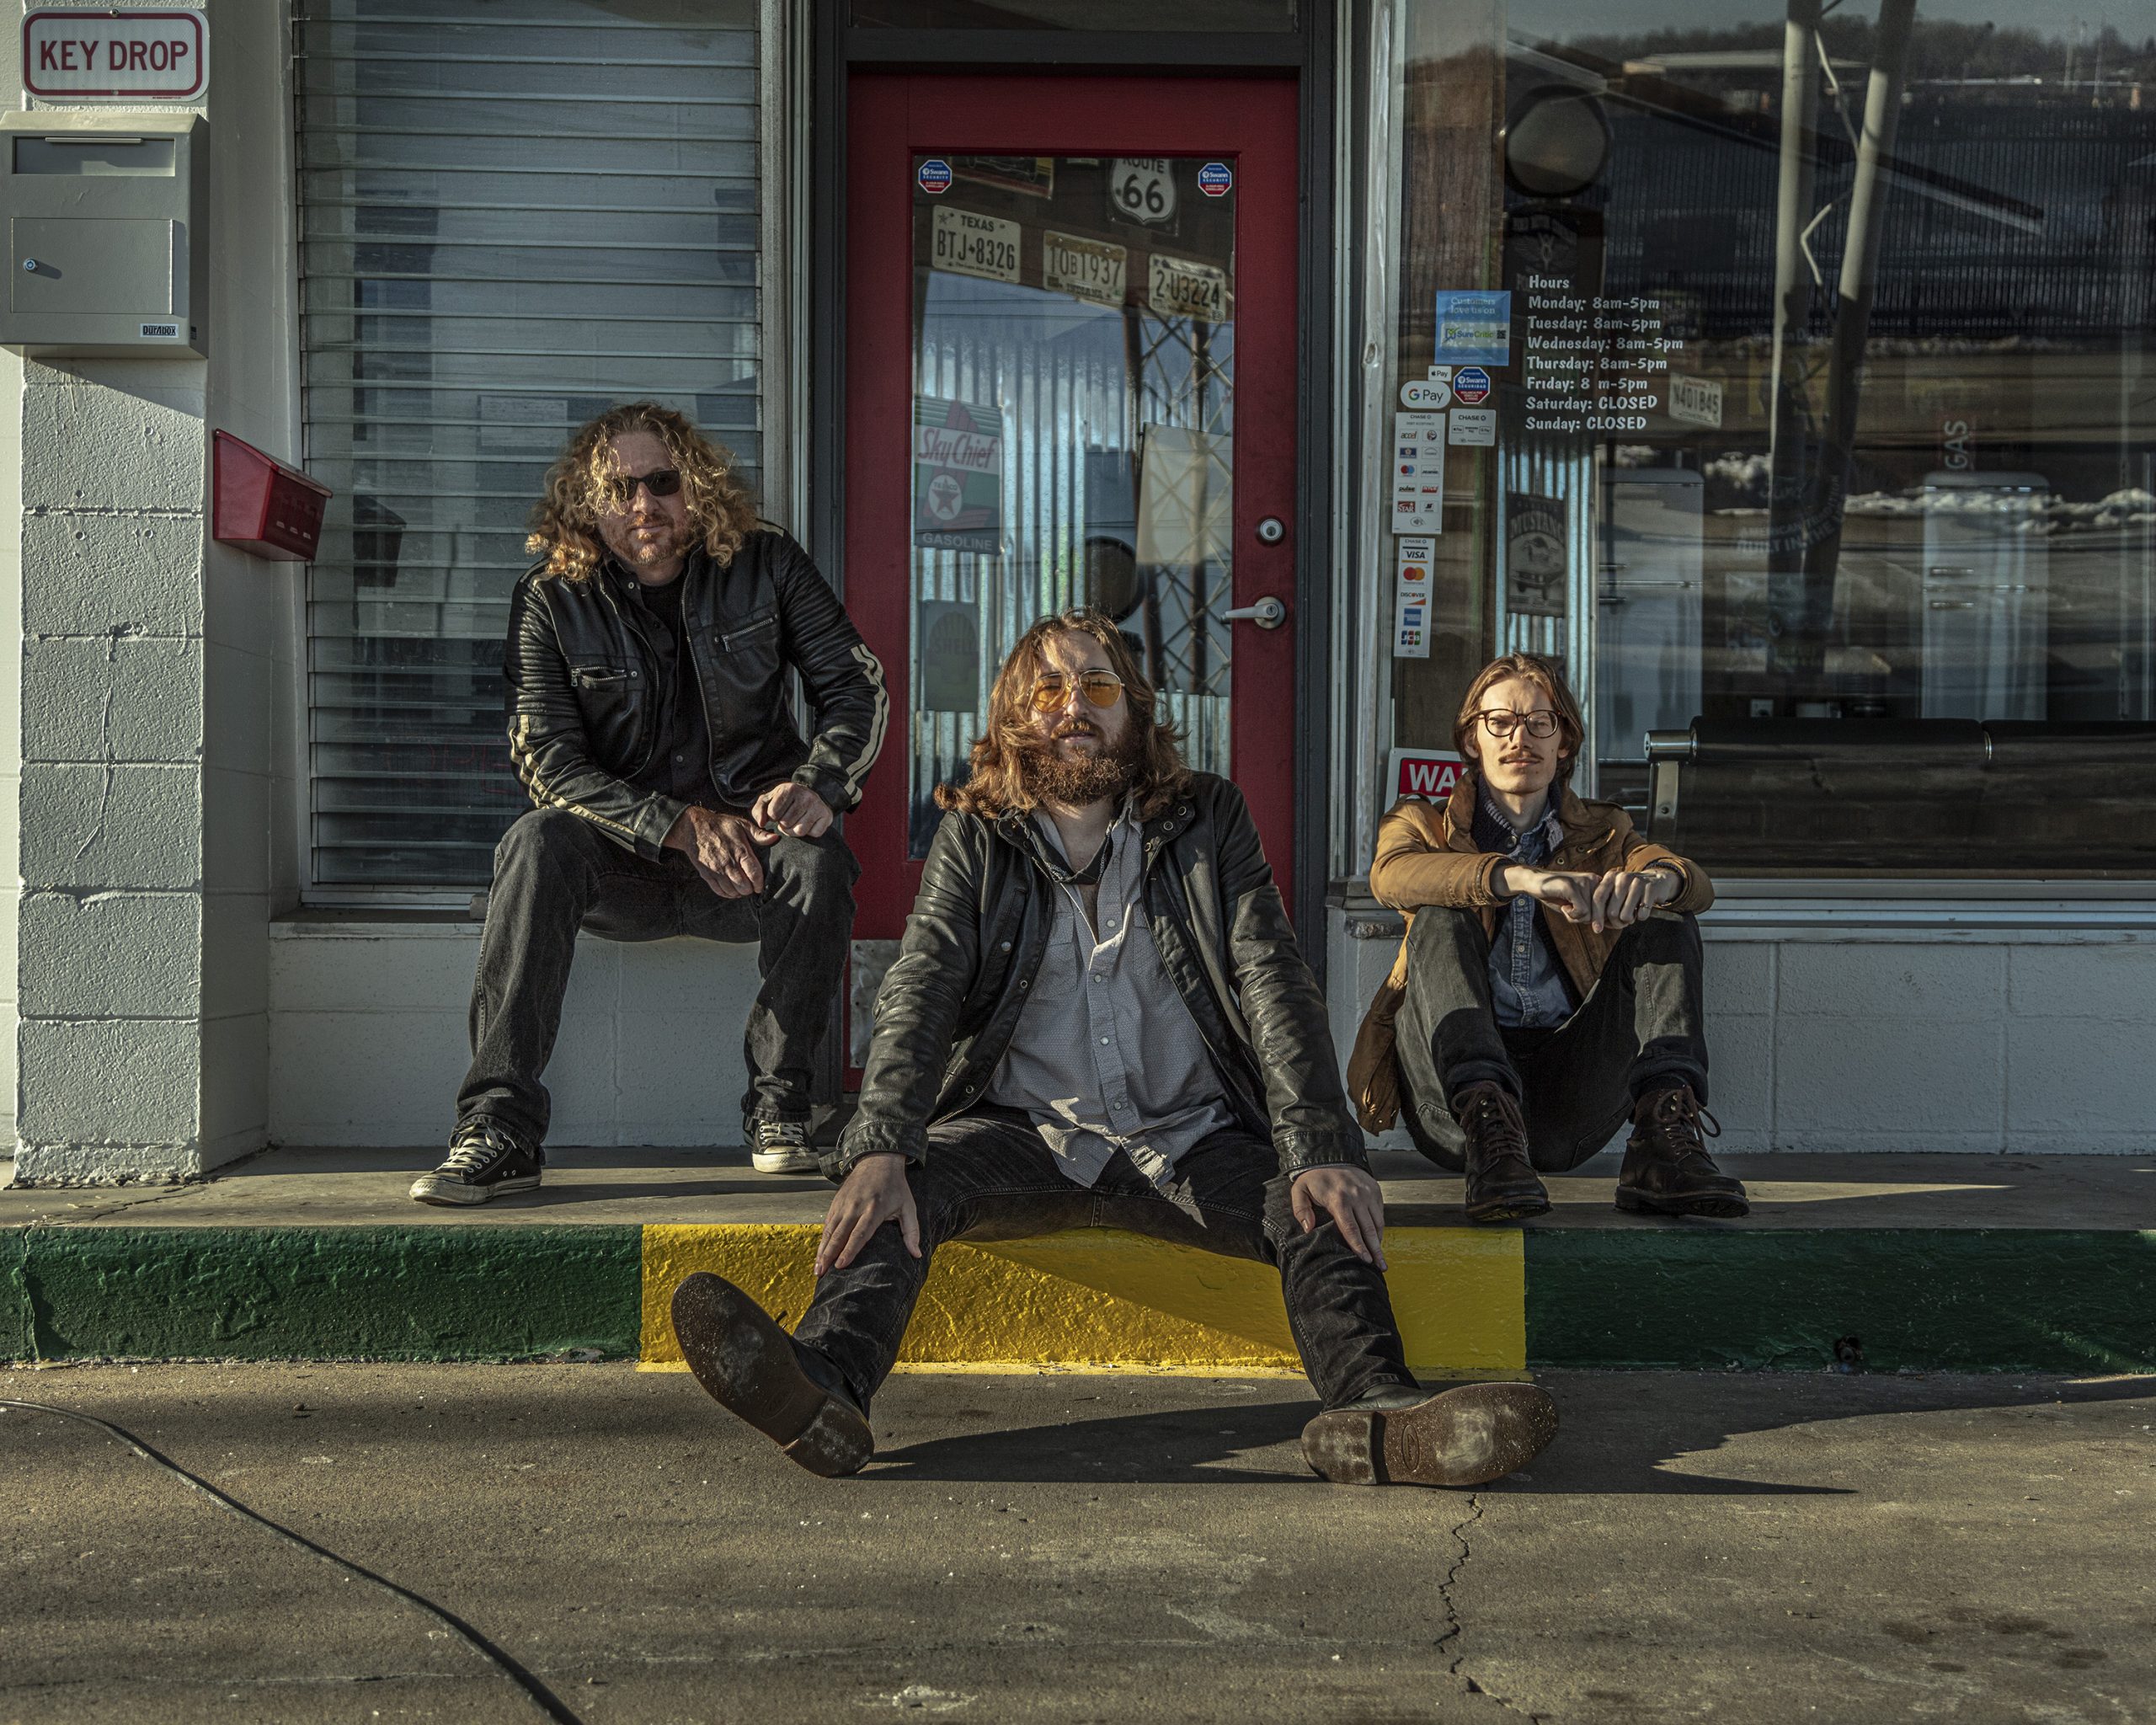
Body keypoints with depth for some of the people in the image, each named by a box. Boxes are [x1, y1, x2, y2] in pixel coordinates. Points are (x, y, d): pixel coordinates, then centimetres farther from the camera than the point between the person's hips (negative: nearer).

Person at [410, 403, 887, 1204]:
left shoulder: (766, 567, 2)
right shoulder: (552, 600, -1)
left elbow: (856, 686, 1)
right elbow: (547, 760, -9)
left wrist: (819, 784, -21)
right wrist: (683, 825, -22)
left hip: (749, 847, 0)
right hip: (624, 866, 0)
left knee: (818, 859, -32)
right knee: (538, 842, -31)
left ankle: (779, 1106, -16)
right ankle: (500, 1130, -33)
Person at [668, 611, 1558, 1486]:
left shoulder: (1207, 820, 7)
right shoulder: (976, 838, 7)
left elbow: (1275, 983, -3)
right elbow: (920, 989, -7)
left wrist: (1321, 1151, -20)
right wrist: (879, 1150, -27)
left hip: (1191, 1141, 1)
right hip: (1027, 1136, 0)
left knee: (1321, 1208, -27)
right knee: (902, 1182, -29)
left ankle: (1374, 1411, -49)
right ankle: (823, 1392, -51)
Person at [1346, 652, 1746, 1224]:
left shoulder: (1600, 834, 20)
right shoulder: (1425, 823, 14)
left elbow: (1698, 885, -2)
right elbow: (1391, 873, -13)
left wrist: (1653, 880, -29)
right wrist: (1523, 877, -31)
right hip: (1453, 1100, -2)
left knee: (1666, 917, -12)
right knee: (1442, 919, -23)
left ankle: (1664, 1135, -35)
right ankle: (1489, 1133, -45)